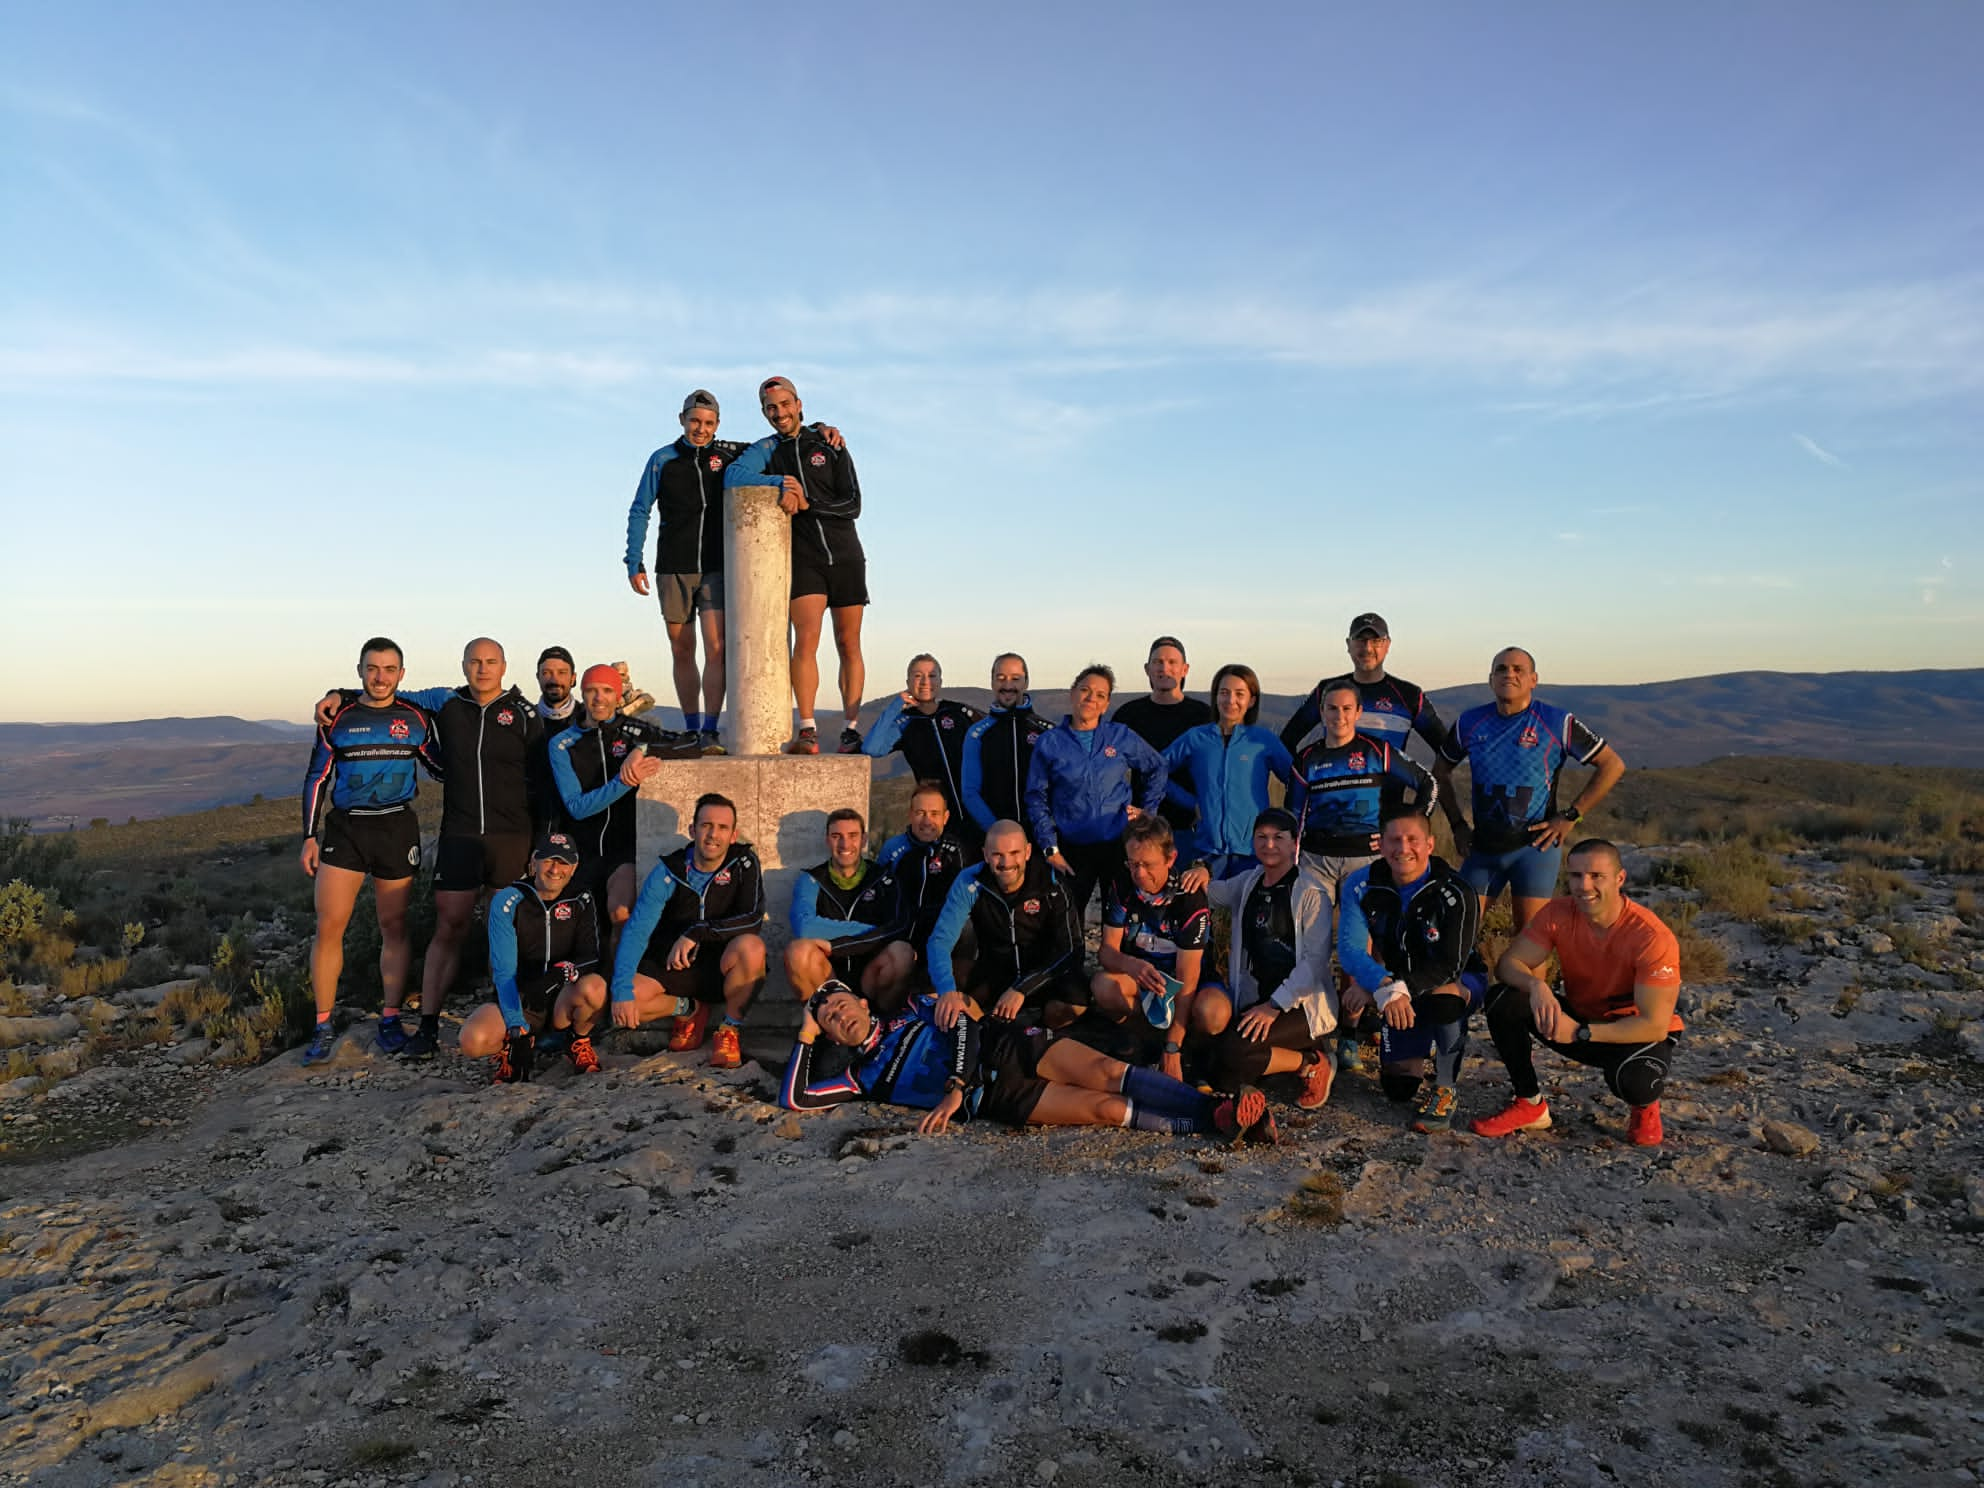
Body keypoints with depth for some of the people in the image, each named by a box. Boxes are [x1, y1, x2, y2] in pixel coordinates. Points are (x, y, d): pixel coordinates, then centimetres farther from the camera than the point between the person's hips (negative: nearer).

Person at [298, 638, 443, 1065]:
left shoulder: (416, 717, 4)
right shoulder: (338, 717, 3)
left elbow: (440, 768, 14)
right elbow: (317, 778, 6)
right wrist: (310, 837, 1)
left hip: (398, 829, 0)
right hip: (344, 828, 0)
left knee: (394, 927, 6)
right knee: (329, 927, -5)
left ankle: (390, 1019, 16)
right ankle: (323, 1027, 5)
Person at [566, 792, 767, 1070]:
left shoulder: (745, 864, -9)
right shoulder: (667, 872, -9)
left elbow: (753, 918, -22)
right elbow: (636, 931, -15)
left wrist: (696, 934, -31)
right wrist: (622, 991, -27)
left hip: (720, 969, -2)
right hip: (670, 965, 2)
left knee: (751, 946, -35)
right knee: (605, 1000, -22)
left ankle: (730, 1030, -11)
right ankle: (687, 1009, 7)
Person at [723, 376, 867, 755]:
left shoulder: (829, 445, 6)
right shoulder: (767, 449, 10)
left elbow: (853, 505, -2)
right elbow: (732, 476, -9)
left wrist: (804, 503, -14)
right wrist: (779, 482, -20)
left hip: (846, 556, 1)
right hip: (803, 558, 0)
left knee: (849, 645, 2)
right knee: (805, 641, -15)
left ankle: (851, 730, 7)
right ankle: (807, 732, -15)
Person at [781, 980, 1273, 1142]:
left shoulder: (912, 1011, 18)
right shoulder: (864, 1075, 13)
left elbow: (962, 1026, 5)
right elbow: (795, 1099, 6)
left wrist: (955, 1087, -9)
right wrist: (806, 1036, 6)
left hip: (1013, 1046, 3)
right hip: (996, 1097, -3)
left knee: (1107, 1072, -22)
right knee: (1106, 1109, -20)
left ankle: (1217, 1107, -27)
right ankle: (1217, 1123, -28)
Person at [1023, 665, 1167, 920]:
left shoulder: (1121, 736, 3)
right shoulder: (1049, 743, 2)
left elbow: (1157, 767, 18)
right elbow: (1036, 799, 2)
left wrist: (1147, 808, 8)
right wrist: (1050, 848, -4)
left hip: (1119, 844, 1)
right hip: (1071, 849, 0)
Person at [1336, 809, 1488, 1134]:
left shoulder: (1455, 894, -23)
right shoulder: (1362, 886, -15)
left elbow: (1449, 965, -28)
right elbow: (1350, 948, -25)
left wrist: (1397, 988, -43)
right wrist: (1384, 988, -44)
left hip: (1459, 982, -3)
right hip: (1401, 993, 3)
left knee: (1443, 992, -40)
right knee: (1397, 1089, 2)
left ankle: (1446, 1087, -16)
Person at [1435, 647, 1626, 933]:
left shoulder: (1558, 723, -4)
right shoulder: (1470, 722, 5)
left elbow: (1613, 765, 0)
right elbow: (1441, 770, 19)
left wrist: (1570, 816, -5)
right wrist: (1457, 824, 10)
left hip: (1536, 845, -3)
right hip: (1482, 846, 3)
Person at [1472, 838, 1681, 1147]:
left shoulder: (1652, 937, -27)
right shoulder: (1558, 914, -15)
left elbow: (1655, 1025, -26)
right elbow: (1508, 963, -14)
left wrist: (1580, 1032, -34)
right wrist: (1536, 986, -38)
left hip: (1637, 1035, -4)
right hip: (1578, 1017, 4)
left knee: (1633, 1081, -38)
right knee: (1502, 1000, -21)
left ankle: (1645, 1107, 4)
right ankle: (1530, 1105, -3)